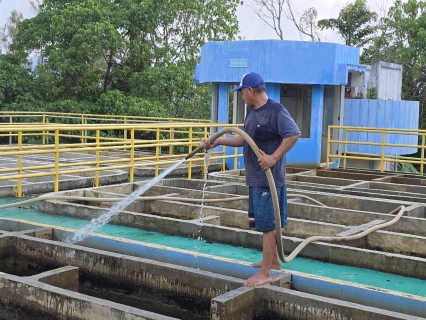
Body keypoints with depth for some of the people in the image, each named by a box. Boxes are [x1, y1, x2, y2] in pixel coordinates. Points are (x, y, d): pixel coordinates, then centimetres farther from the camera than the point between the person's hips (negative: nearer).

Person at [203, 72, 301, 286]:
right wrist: (219, 141, 15)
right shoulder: (252, 113, 14)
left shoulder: (276, 111, -15)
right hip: (255, 178, 9)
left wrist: (274, 157, -25)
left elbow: (294, 134, -23)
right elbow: (244, 139, 23)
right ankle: (273, 261, 33)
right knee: (266, 223, 18)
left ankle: (265, 273, 1)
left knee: (268, 225, -4)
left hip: (269, 179, -9)